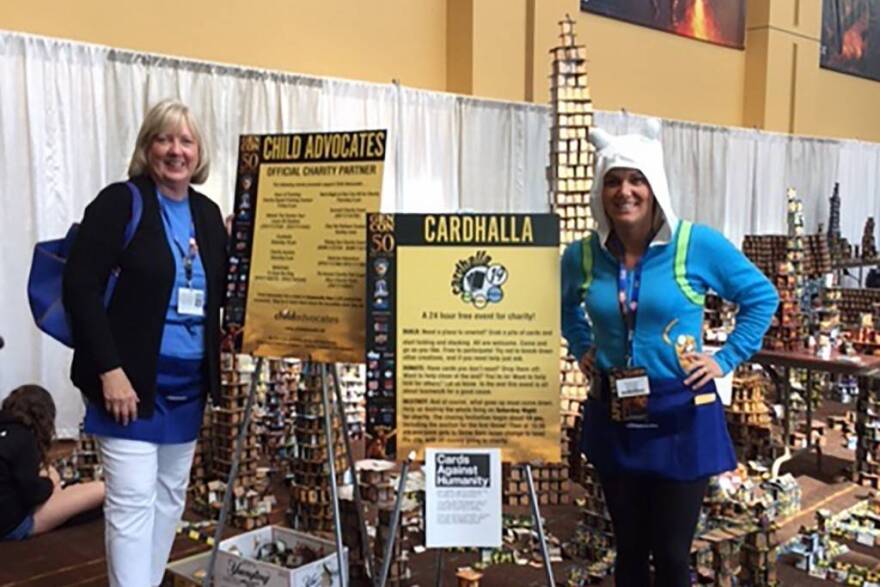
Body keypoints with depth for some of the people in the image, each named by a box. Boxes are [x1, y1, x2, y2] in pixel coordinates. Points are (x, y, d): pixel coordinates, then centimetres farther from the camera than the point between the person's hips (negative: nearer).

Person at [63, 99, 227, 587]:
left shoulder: (207, 213, 9)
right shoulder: (119, 202, -8)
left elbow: (221, 295, 12)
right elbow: (79, 287, -14)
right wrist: (109, 369, -19)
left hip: (188, 382, 6)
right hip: (132, 380, -6)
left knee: (170, 496, 14)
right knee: (133, 499, -5)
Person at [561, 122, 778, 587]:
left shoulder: (698, 244, -11)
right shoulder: (581, 255, -2)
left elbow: (762, 297, 1)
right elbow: (566, 308, 20)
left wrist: (726, 359, -4)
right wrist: (582, 351, 8)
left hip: (681, 416, -3)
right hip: (612, 419, 3)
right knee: (629, 549, 15)